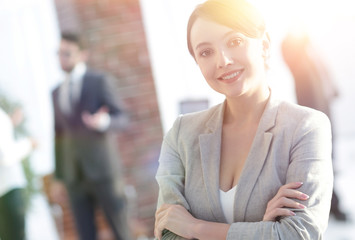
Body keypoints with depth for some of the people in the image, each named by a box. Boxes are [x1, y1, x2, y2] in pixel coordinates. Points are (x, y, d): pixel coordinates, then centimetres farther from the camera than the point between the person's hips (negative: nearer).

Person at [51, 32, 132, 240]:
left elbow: (122, 119, -7)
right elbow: (59, 135, 16)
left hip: (103, 170, -4)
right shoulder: (57, 92, 15)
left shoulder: (100, 81, -1)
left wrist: (104, 122, -29)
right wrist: (59, 176, 13)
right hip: (74, 175, 5)